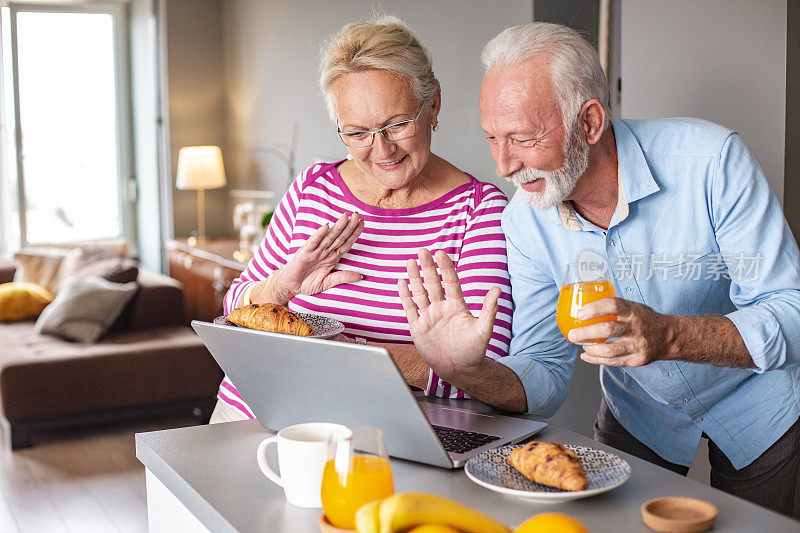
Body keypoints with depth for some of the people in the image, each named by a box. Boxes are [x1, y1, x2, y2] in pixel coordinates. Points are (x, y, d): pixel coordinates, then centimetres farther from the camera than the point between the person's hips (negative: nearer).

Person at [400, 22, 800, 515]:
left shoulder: (710, 162, -31)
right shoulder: (525, 221, -19)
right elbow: (546, 373, -17)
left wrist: (669, 336, -47)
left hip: (757, 405, -2)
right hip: (639, 413, 2)